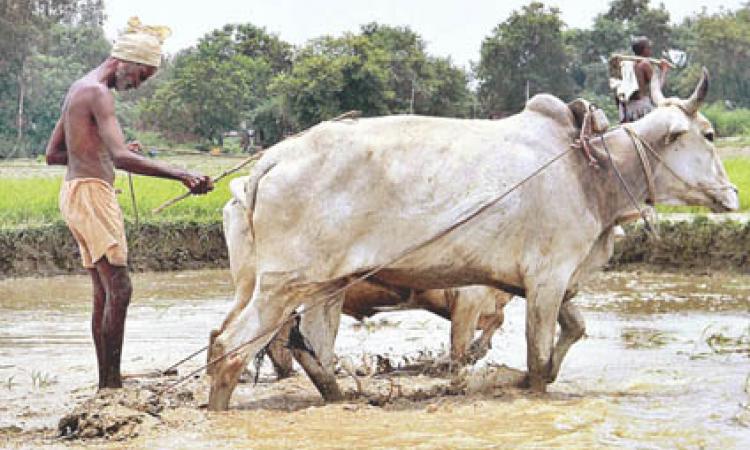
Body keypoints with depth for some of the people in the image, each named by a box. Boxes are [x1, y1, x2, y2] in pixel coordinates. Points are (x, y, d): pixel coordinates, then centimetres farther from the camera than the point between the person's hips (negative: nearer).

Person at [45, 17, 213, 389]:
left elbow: (52, 154, 23)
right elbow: (120, 157, -28)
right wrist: (179, 174, -35)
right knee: (119, 289, -12)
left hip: (75, 191, 10)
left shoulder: (79, 89, 18)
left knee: (103, 293, 10)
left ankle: (106, 382, 12)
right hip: (92, 192, -10)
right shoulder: (98, 93, -14)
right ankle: (112, 381, -13)